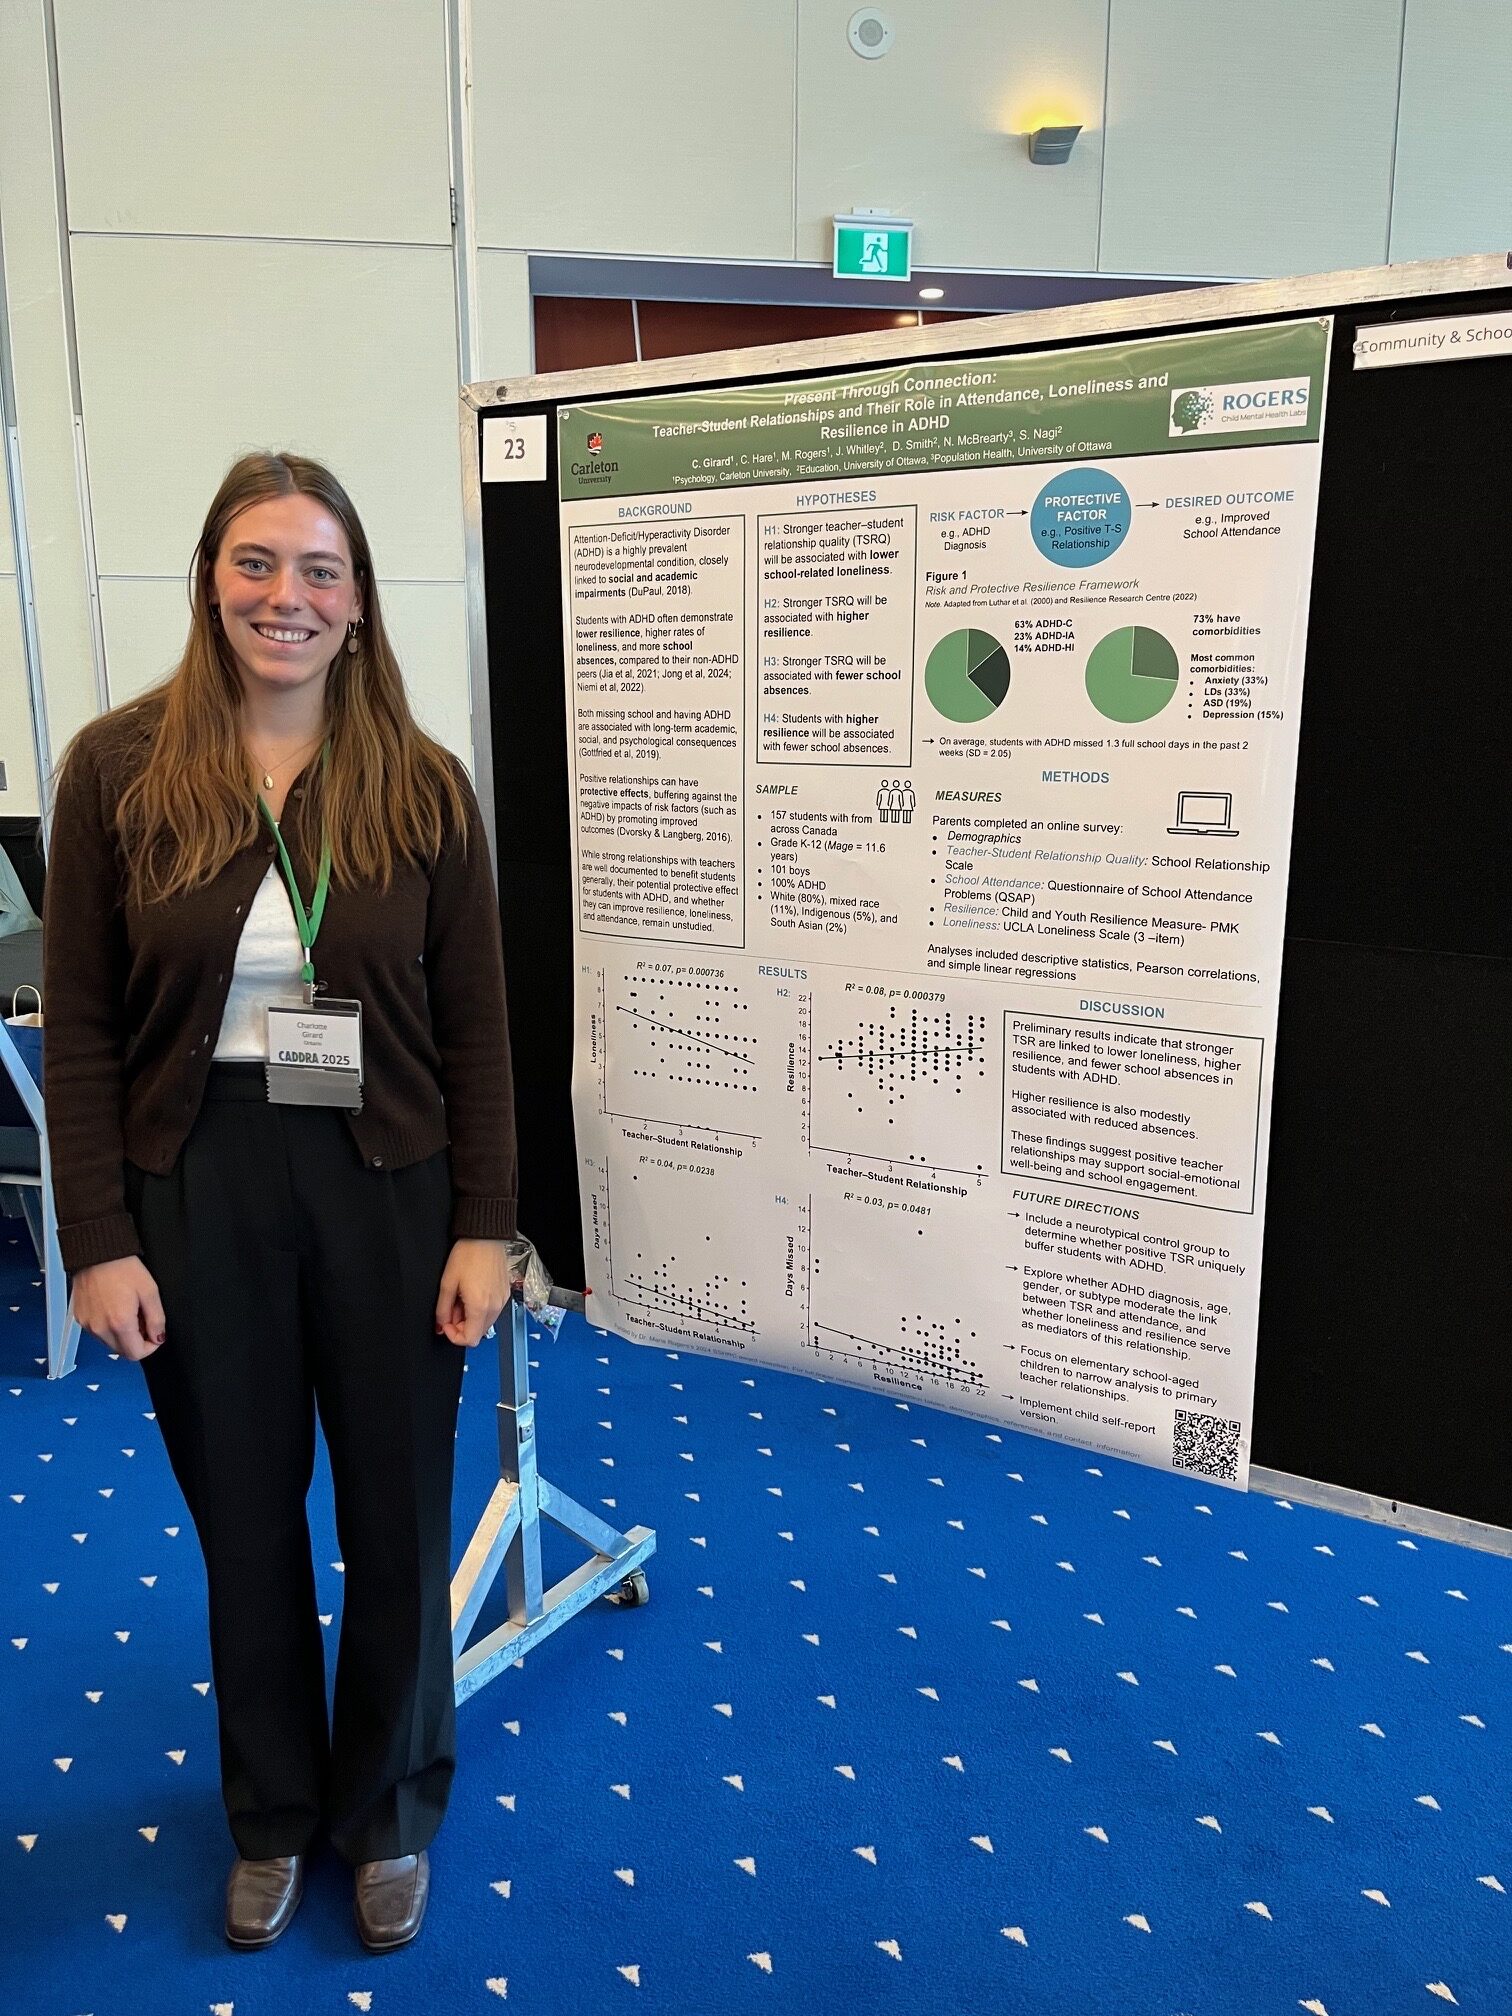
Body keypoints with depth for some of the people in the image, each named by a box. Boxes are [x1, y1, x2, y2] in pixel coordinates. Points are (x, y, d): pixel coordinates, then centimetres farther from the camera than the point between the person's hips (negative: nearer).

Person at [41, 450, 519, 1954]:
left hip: (388, 1192, 0)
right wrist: (97, 1240, -6)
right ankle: (274, 1814, 42)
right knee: (244, 1521, 17)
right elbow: (80, 1026, -2)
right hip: (197, 1194, 0)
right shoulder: (119, 769, -3)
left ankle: (392, 1814, 39)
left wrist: (482, 1227, -4)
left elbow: (472, 1026, -1)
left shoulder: (421, 785, -2)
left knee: (397, 1523, 13)